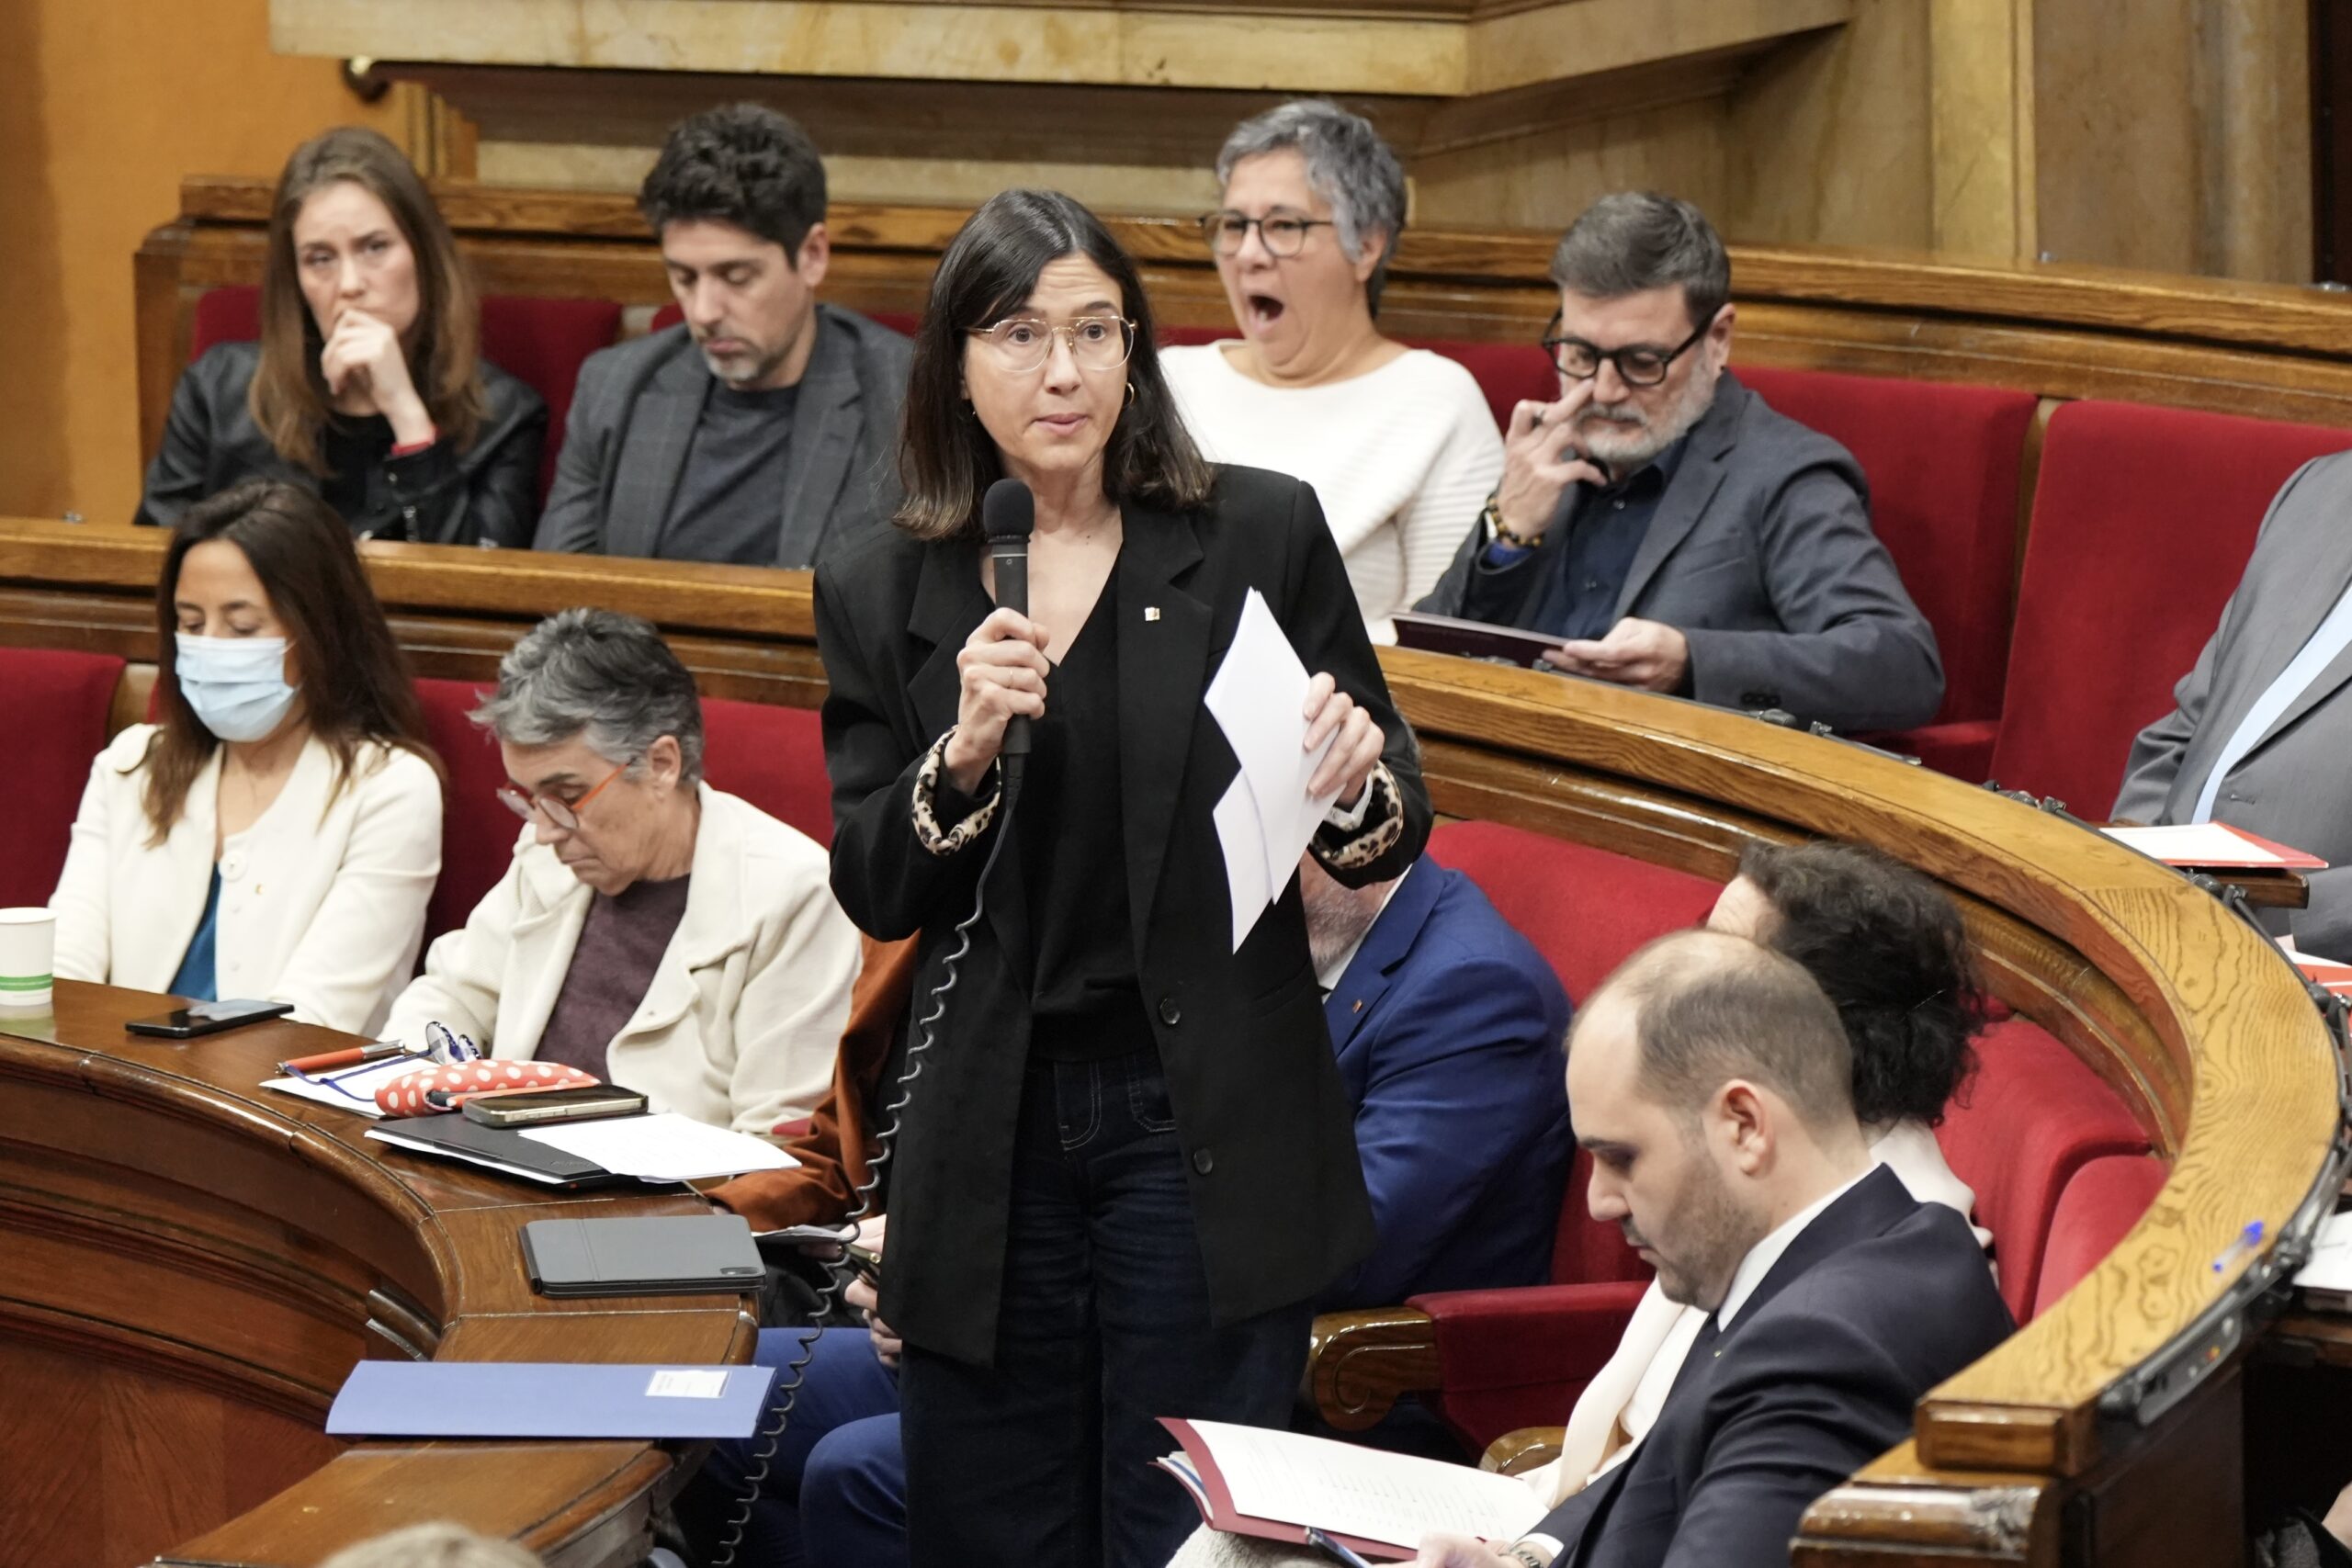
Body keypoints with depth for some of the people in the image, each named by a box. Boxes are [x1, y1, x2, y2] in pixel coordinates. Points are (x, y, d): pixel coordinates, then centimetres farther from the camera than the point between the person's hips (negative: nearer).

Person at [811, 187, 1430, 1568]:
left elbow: (1397, 837, 5)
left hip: (1206, 1128, -2)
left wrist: (1358, 788, -18)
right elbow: (873, 895, 3)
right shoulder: (881, 590, 5)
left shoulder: (1264, 535, 1)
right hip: (988, 1133, 2)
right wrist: (965, 752, -15)